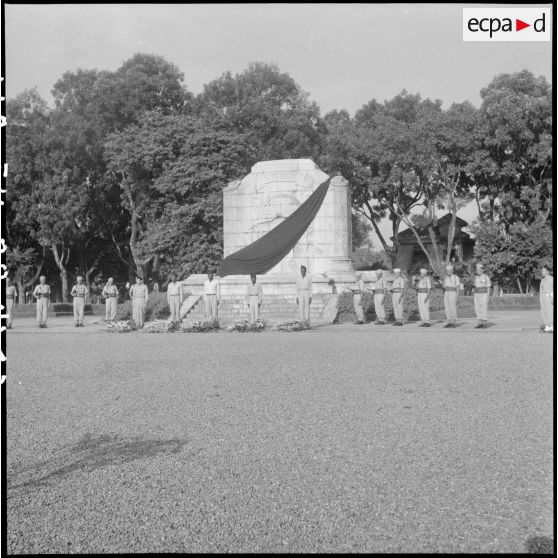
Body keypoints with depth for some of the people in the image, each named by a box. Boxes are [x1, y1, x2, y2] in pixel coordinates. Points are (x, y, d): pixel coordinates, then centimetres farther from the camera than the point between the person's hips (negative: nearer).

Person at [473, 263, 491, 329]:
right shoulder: (476, 277, 10)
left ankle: (484, 324, 1)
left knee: (483, 310, -7)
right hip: (477, 295, 5)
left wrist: (488, 298, -11)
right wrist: (474, 297, 10)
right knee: (477, 310, 2)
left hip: (484, 295, -5)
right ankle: (480, 323, 8)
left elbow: (488, 288, -5)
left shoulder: (486, 277, -6)